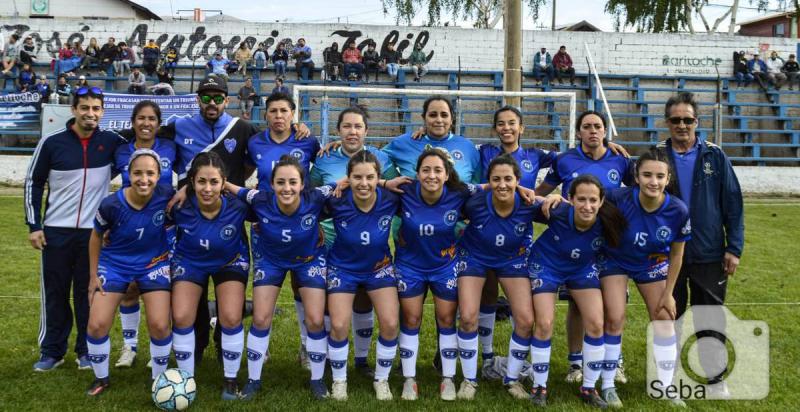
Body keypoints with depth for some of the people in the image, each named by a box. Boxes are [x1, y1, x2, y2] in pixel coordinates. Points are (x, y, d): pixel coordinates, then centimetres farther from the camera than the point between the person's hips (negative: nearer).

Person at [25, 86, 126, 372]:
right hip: (56, 231, 0)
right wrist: (34, 225, -2)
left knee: (88, 292, 7)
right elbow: (33, 183, 3)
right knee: (54, 292, 8)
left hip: (95, 231, 0)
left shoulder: (111, 141, -3)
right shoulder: (52, 143, -4)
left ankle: (87, 350, 21)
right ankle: (52, 351, 20)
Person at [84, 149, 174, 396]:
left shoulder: (167, 196, -24)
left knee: (160, 325, -8)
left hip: (154, 263, 0)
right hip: (115, 264, 0)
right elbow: (96, 236, -3)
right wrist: (93, 275, 1)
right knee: (97, 325, -3)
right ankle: (101, 378, 23)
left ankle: (159, 379, 17)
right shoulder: (111, 205, -23)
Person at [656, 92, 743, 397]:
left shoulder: (715, 156, -1)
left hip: (709, 255, 0)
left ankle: (715, 376, 25)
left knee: (711, 318, 9)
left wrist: (734, 248, -4)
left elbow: (732, 203, 0)